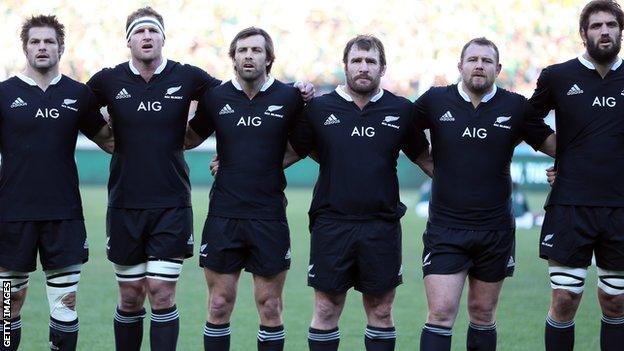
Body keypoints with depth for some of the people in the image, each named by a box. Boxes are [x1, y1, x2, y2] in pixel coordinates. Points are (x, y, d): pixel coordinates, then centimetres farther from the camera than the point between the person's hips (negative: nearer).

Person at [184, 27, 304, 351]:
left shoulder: (289, 98, -1)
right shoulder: (215, 97, 4)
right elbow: (190, 138, 18)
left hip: (269, 218, -1)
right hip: (223, 215, 1)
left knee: (270, 308, 4)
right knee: (219, 306, 4)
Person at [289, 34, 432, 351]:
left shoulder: (401, 110, 5)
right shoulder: (319, 108, 3)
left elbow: (423, 157, 15)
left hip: (382, 226, 1)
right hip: (331, 224, -1)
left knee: (381, 311, 6)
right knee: (326, 310, 2)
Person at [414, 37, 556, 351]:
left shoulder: (516, 107, 1)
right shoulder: (435, 101, -1)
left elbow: (551, 143, 8)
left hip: (495, 230, 2)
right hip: (445, 228, -2)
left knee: (483, 314, 11)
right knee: (440, 314, -10)